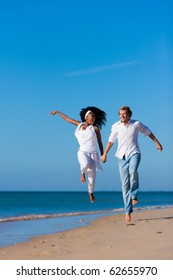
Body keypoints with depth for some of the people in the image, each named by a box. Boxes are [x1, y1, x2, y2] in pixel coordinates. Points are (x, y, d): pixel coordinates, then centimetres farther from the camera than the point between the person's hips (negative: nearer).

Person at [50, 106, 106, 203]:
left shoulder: (95, 128, 1)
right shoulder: (80, 125, 7)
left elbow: (100, 143, 5)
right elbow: (67, 119, 18)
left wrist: (103, 155, 2)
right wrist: (58, 112, 24)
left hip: (93, 154, 0)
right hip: (83, 152, 0)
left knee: (92, 176, 2)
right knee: (86, 164, -36)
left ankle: (91, 192, 33)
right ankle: (83, 173, 2)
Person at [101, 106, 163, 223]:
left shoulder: (136, 124, 0)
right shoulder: (116, 126, 3)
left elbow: (148, 132, 14)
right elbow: (111, 140, 15)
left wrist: (157, 143, 16)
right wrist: (105, 154, 17)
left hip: (134, 153, -2)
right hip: (122, 156, 2)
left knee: (133, 170, -36)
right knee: (125, 184, -2)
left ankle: (134, 195, -16)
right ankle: (128, 211, 3)